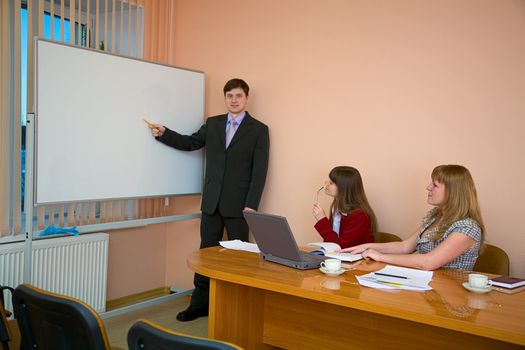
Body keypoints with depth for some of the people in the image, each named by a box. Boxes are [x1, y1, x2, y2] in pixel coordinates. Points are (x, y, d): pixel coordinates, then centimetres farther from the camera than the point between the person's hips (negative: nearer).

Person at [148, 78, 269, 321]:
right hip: (211, 201, 4)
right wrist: (164, 133, -1)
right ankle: (200, 303, 20)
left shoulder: (259, 130, -3)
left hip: (238, 204, -4)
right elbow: (190, 142, 14)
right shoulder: (212, 124, 10)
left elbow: (259, 170, -8)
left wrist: (251, 205, -14)